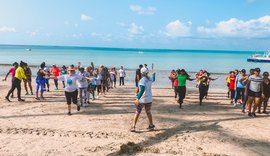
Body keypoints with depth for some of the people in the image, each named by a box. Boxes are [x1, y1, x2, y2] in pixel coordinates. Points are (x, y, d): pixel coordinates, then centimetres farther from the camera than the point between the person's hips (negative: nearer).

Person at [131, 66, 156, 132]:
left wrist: (138, 98, -31)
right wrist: (153, 73, 46)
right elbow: (153, 79, 28)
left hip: (142, 100, -5)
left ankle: (133, 127, 4)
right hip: (149, 99, 5)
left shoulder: (142, 80, -17)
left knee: (137, 113, 5)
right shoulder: (150, 79, 2)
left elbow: (142, 90, -27)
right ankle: (151, 125, 30)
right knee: (148, 112, 20)